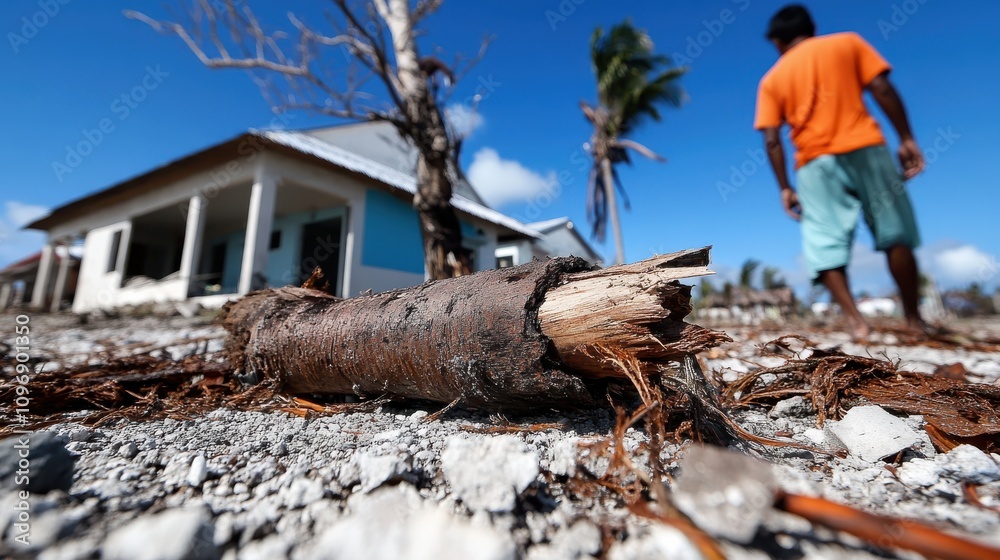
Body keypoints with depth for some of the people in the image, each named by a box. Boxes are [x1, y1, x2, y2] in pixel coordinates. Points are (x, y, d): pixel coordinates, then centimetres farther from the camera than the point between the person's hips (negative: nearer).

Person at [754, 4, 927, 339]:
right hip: (864, 148, 1)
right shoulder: (848, 42, 14)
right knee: (895, 234, 8)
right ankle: (914, 319, 11)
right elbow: (882, 89, 2)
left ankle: (856, 321, -12)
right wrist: (906, 139, 4)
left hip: (815, 162, -1)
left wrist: (785, 188, 6)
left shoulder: (771, 79, 13)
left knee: (825, 244, -1)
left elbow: (772, 141, 3)